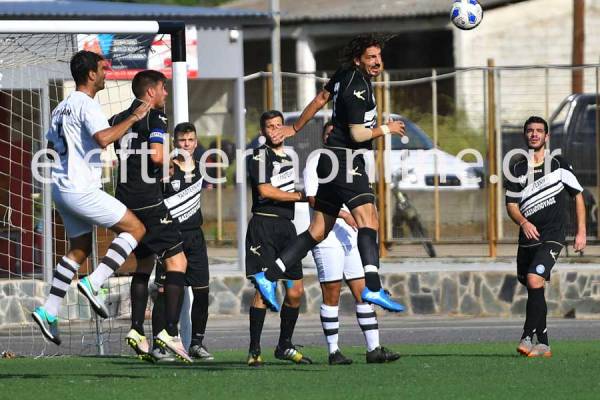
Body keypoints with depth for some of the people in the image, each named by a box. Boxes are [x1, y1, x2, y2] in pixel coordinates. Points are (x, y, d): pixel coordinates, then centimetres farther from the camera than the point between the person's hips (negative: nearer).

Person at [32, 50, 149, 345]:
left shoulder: (62, 107, 16)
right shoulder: (87, 105, -14)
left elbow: (50, 147, 26)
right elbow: (103, 138, -30)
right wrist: (133, 118, -22)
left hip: (61, 188, 9)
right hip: (82, 189, -9)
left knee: (79, 250, 15)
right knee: (135, 229, -3)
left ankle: (49, 311, 8)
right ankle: (94, 283, -12)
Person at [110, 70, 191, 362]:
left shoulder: (119, 119, 14)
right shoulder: (154, 117, -8)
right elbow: (157, 156, -19)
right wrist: (173, 159, 1)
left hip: (126, 202, 8)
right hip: (149, 201, -8)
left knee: (144, 264, 17)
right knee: (177, 261, -5)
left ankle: (137, 330, 6)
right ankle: (170, 331, -16)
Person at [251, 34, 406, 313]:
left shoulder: (344, 75, 13)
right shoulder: (357, 89, -17)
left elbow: (320, 99, 25)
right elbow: (358, 134, -18)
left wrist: (294, 129, 36)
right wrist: (387, 129, -2)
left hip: (333, 162, 10)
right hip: (345, 161, -10)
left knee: (318, 231, 12)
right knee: (368, 220, -21)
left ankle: (268, 277, 12)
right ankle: (373, 288, -37)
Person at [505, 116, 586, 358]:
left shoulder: (559, 166, 2)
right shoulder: (517, 170, 8)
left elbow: (578, 196, 8)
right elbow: (511, 205, 7)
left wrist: (581, 232, 2)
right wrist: (523, 222, -15)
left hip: (552, 238, -4)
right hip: (528, 237, 4)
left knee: (534, 280, -24)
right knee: (535, 291, 8)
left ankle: (527, 337, -23)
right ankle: (543, 345, 16)